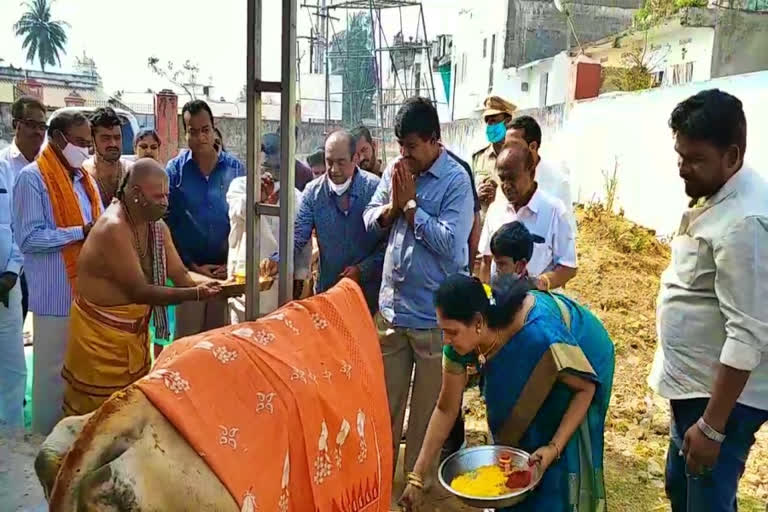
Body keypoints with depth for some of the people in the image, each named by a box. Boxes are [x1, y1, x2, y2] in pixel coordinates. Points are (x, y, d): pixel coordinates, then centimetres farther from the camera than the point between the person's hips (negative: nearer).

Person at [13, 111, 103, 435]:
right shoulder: (33, 178, -10)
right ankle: (48, 438, 20)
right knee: (54, 369, 5)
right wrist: (81, 232, -19)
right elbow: (28, 238, -17)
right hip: (57, 293, -7)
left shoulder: (85, 178, 13)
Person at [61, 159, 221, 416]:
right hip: (102, 335, -8)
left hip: (136, 332, 8)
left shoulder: (157, 226, 1)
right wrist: (194, 294, -29)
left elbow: (180, 274, -1)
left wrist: (204, 285, -21)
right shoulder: (113, 229, -25)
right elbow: (139, 291, -26)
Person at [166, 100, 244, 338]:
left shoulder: (235, 168, 1)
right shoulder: (175, 170, -2)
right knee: (187, 338, 6)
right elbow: (169, 224, -2)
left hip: (226, 268, 1)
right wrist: (192, 265, -7)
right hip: (188, 269, -1)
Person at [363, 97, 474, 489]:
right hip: (391, 305, 5)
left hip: (433, 314, -5)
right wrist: (392, 205, -13)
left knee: (428, 405, 13)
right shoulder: (395, 170, 4)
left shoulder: (456, 180, -14)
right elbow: (369, 220, 7)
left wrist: (410, 204, -17)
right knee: (385, 397, 19)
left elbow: (449, 243, -22)